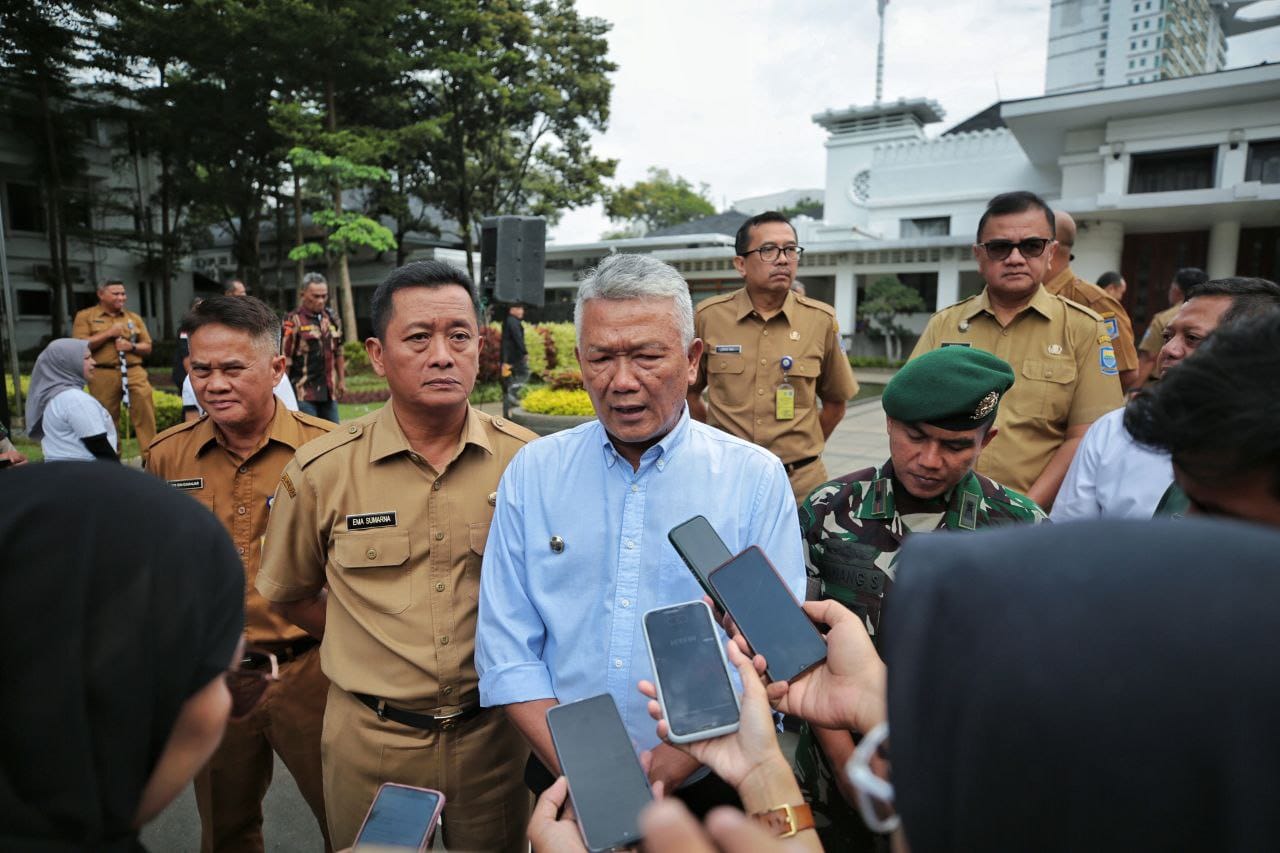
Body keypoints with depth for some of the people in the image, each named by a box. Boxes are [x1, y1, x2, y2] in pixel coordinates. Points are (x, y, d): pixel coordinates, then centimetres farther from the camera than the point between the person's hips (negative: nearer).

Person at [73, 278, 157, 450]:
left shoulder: (134, 318, 18)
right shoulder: (85, 316, 9)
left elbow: (147, 347, 18)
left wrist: (132, 346, -3)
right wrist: (108, 333, -7)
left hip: (134, 371, 2)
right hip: (103, 375, -2)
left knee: (145, 407, -15)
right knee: (107, 419, 3)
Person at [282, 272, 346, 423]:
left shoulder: (331, 318, 11)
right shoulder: (293, 321, -9)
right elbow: (284, 357, -10)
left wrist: (342, 379, 17)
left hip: (329, 391, 6)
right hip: (303, 392, -6)